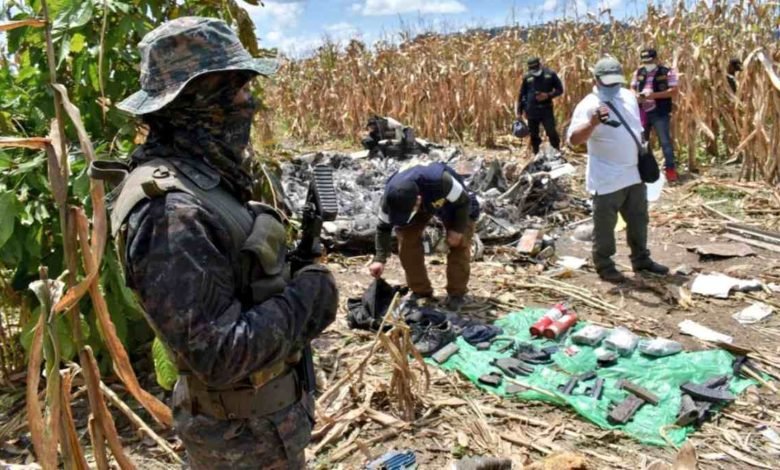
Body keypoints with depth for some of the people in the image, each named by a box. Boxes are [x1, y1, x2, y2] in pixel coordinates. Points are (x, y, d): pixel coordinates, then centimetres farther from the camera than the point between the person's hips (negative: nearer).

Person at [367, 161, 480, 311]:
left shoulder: (440, 181, -46)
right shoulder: (391, 196, -34)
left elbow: (464, 201, -26)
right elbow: (384, 227, -20)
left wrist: (458, 229, -23)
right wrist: (380, 259, -29)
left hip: (453, 200, -3)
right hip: (423, 202, 3)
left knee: (459, 243, -14)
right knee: (406, 239, -10)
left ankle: (456, 293, 3)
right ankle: (420, 291, 5)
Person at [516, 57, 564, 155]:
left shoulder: (550, 74, 0)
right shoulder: (527, 77, 4)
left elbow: (560, 89, 3)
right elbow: (521, 95, 10)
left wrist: (548, 95, -14)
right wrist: (519, 112, 7)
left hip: (546, 109, -2)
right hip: (532, 111, 2)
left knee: (551, 132, -5)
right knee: (534, 135, 9)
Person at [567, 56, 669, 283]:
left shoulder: (628, 97, 7)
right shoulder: (588, 105, -16)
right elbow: (574, 139, -28)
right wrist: (593, 123, -44)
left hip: (634, 174, 7)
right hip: (607, 179, -7)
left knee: (638, 220, 19)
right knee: (605, 224, 4)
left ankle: (641, 258, 35)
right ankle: (604, 264, 20)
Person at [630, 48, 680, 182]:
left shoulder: (667, 72, -5)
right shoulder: (639, 72, 9)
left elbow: (674, 91, -11)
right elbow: (632, 88, 16)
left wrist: (653, 95, -21)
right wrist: (636, 95, -8)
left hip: (660, 113, -5)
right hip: (642, 113, 5)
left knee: (665, 141, -3)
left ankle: (670, 168, 5)